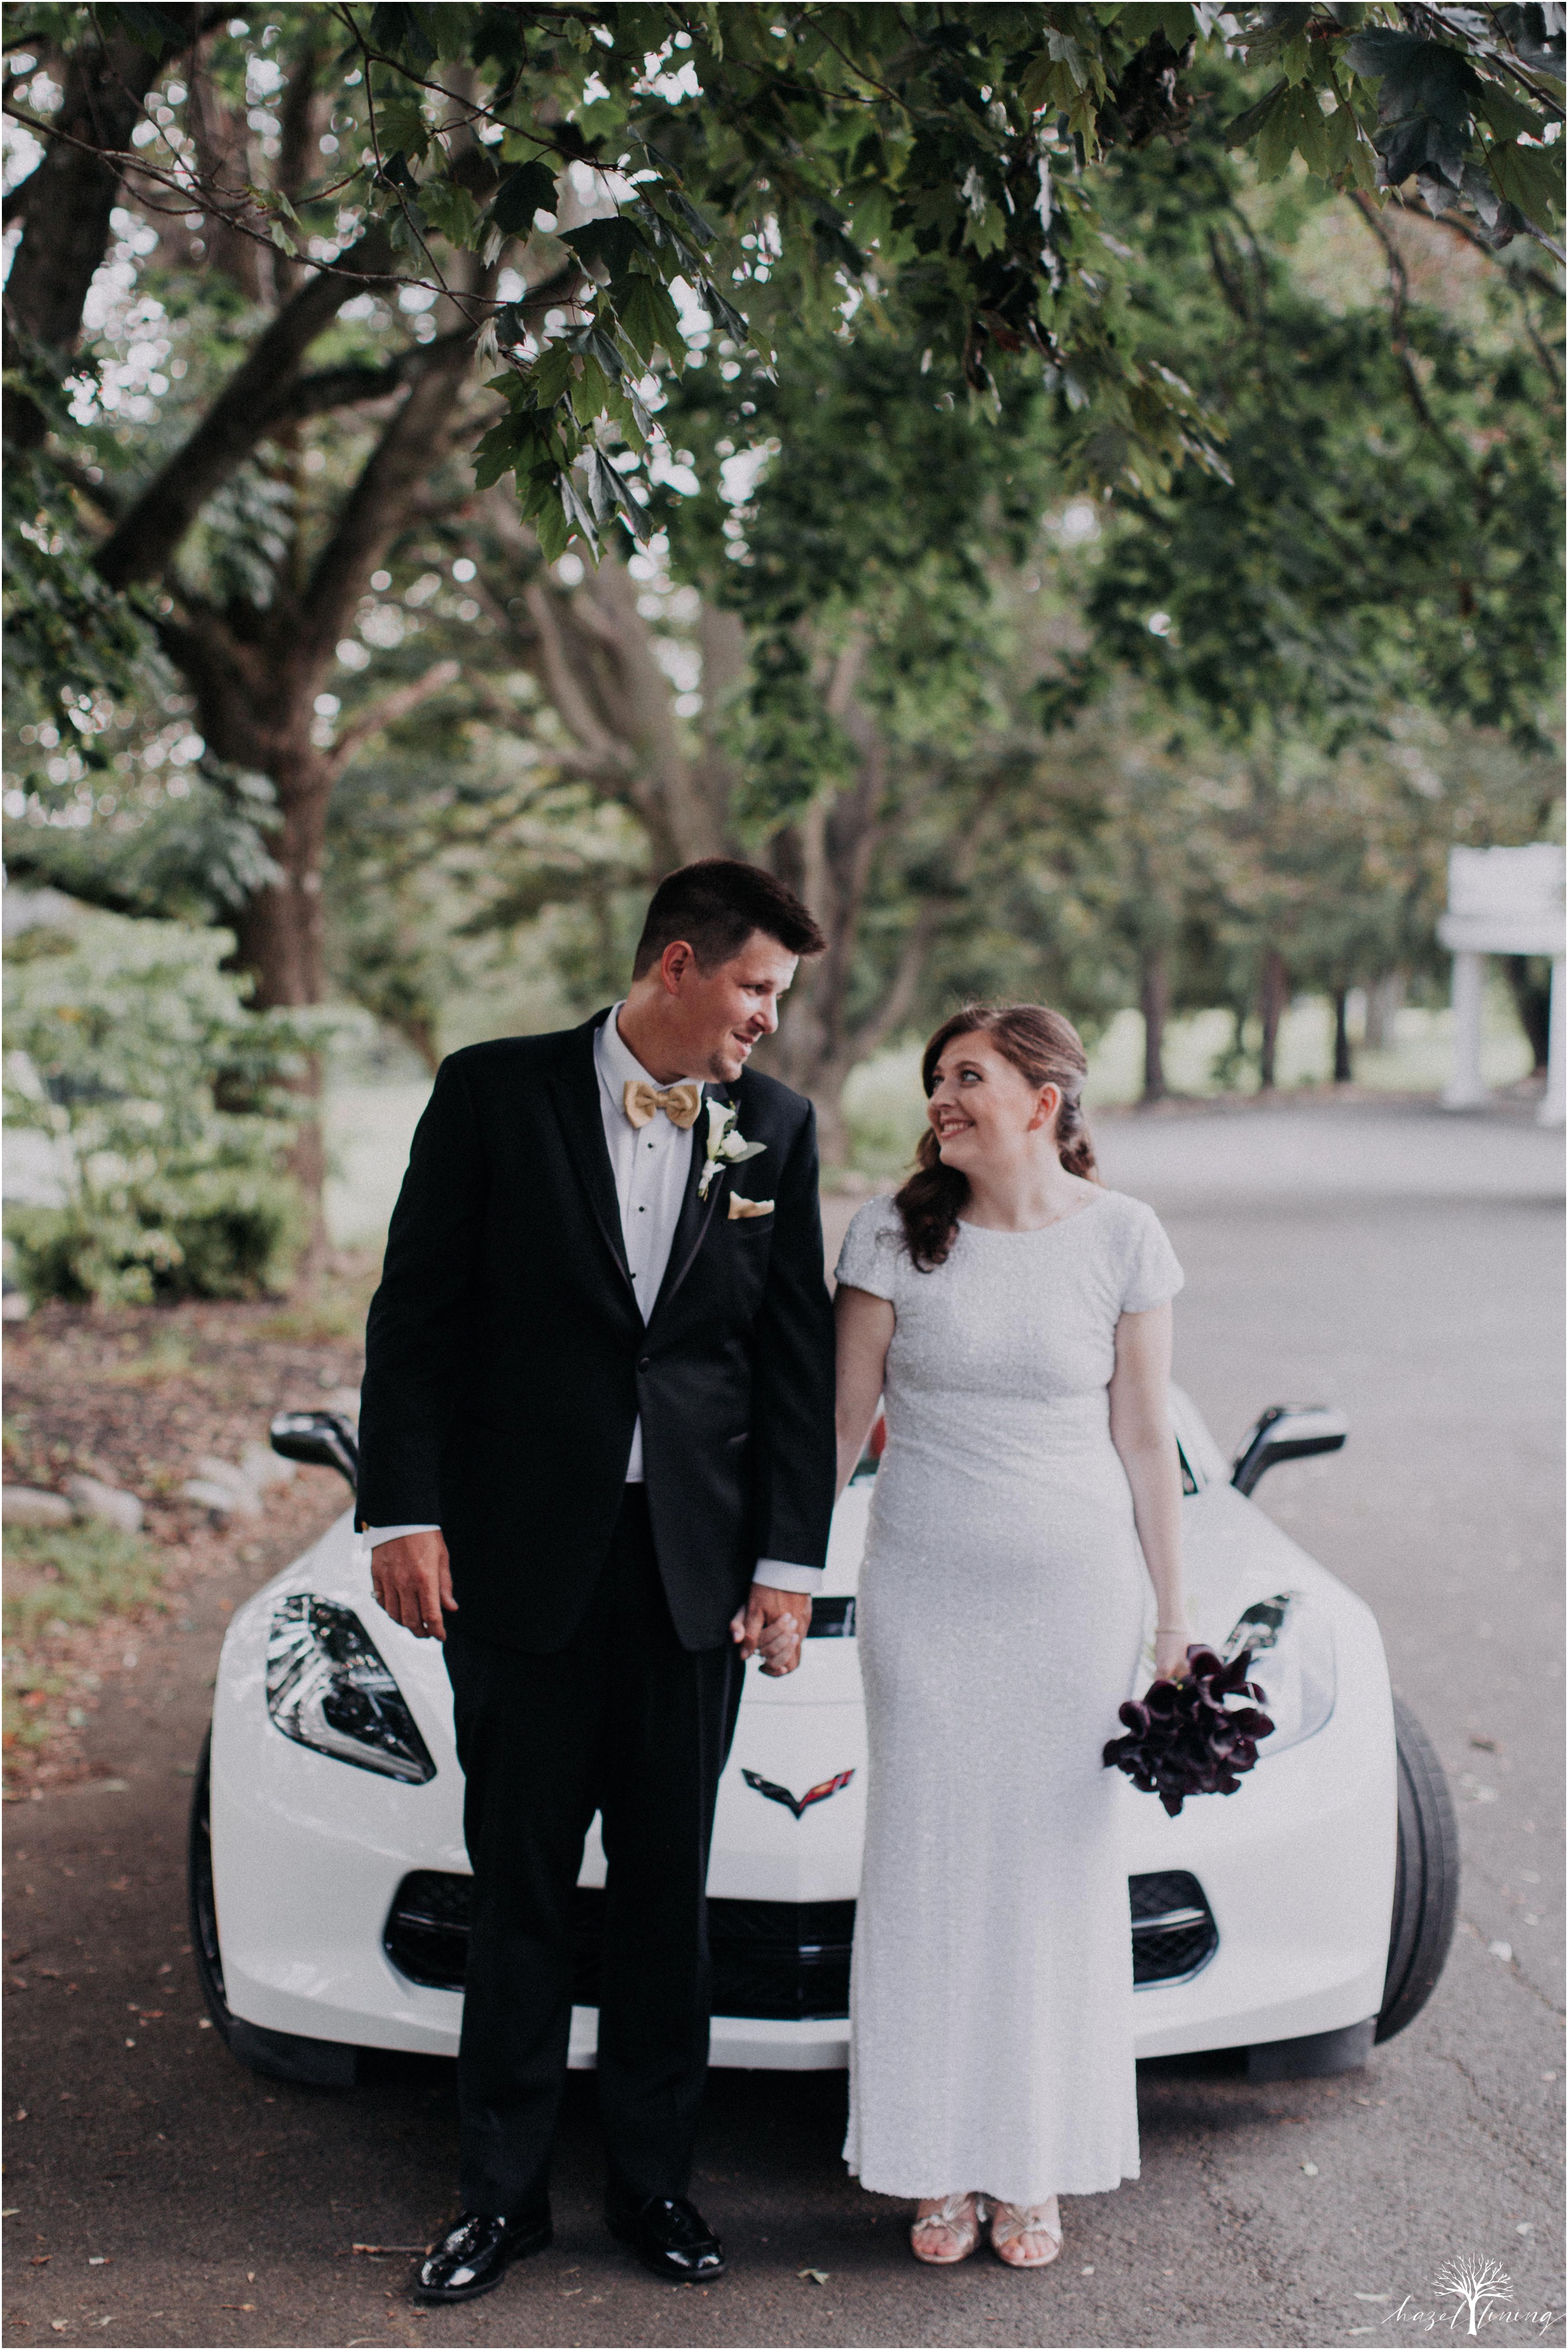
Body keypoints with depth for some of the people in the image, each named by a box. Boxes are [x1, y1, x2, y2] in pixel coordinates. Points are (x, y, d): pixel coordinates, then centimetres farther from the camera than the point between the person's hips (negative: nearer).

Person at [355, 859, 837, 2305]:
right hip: (520, 1557, -2)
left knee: (669, 1887, 10)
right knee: (518, 1887, 7)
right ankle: (504, 2194, 22)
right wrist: (405, 1514, -8)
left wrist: (790, 1562, 1)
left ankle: (655, 2183, 25)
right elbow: (417, 1314, -1)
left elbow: (796, 1360, 6)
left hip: (697, 1564, 2)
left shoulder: (776, 1129, 5)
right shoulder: (494, 1094, -2)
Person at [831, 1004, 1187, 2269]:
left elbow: (1145, 1438, 2)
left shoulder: (1123, 1236, -2)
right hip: (924, 1592, 0)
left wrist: (1174, 1622, 3)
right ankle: (946, 2167, 20)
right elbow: (844, 1420, 2)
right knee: (930, 1868, 5)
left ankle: (1036, 2170, 22)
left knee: (1061, 1868, 6)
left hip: (1076, 1593, 0)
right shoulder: (896, 1234, -3)